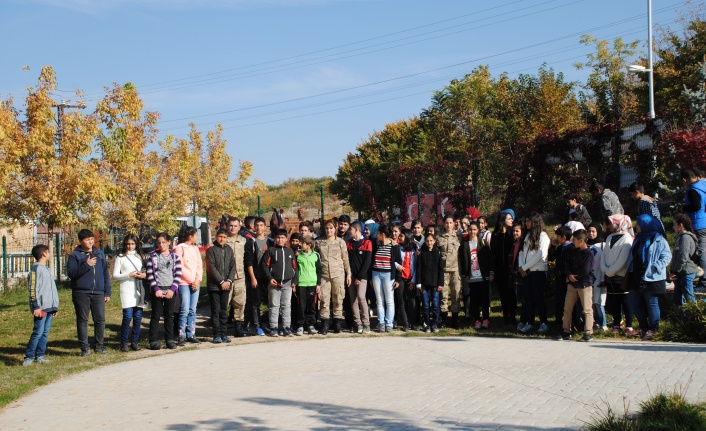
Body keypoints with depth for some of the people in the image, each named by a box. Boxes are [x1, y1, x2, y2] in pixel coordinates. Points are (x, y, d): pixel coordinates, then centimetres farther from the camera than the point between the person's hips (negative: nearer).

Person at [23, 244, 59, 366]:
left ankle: (40, 356, 10)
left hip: (49, 308, 9)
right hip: (41, 308, -9)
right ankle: (29, 357, -5)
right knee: (38, 332, -10)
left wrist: (55, 306, 22)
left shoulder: (46, 269, 21)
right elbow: (33, 289, -13)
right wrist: (36, 306, -18)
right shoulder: (36, 269, -7)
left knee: (45, 333, 6)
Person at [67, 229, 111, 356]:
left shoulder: (99, 253, 12)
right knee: (82, 320, 2)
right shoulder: (74, 255, 1)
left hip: (98, 293, 3)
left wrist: (108, 292, 8)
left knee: (100, 320, 3)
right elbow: (71, 273, -9)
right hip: (81, 293, -3)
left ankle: (99, 346, 15)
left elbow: (105, 273, 13)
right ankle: (85, 347, 9)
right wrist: (86, 265, -17)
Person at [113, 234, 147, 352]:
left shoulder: (140, 257, 18)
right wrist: (129, 275, -11)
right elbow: (115, 276, 0)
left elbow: (145, 271, 22)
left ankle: (134, 341, 10)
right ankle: (124, 343, -4)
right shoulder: (120, 258, 6)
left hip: (139, 289, 4)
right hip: (127, 290, -4)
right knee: (128, 316, -12)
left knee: (138, 317, 1)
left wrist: (144, 275, -2)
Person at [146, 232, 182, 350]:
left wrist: (172, 289, -7)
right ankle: (153, 341, 3)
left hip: (170, 290, 2)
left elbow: (178, 275, 3)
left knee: (169, 315, 7)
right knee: (156, 315, -1)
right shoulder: (152, 256, 3)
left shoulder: (175, 257, 7)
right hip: (157, 290, -2)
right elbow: (150, 274, -2)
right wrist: (156, 289, -10)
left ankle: (170, 339, 13)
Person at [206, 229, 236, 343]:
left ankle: (224, 334, 12)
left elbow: (233, 266, 10)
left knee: (224, 310, 8)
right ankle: (217, 335, 0)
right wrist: (221, 281, -12)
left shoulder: (229, 250, 12)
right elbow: (211, 267, -9)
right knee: (216, 310, -3)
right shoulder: (211, 250, -3)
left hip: (226, 285, 4)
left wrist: (229, 280, -4)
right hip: (214, 285, -4)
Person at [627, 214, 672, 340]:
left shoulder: (659, 240, -9)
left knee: (652, 304, 1)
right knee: (635, 303, 10)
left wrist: (655, 267, -21)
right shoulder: (638, 239, 13)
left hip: (652, 279, -8)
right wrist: (630, 269, 10)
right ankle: (643, 327, 23)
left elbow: (667, 256, -11)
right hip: (636, 278, 8)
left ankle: (652, 329, 13)